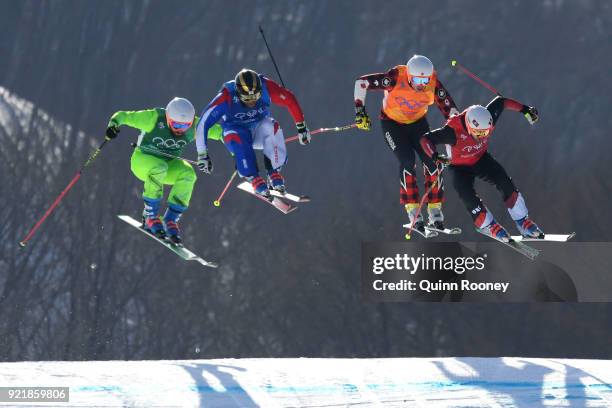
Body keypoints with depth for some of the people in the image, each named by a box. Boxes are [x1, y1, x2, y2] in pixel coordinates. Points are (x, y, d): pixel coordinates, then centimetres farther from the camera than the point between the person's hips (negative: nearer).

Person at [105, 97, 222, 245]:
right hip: (143, 160, -3)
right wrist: (113, 124, -40)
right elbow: (123, 116, -21)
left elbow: (217, 131, -4)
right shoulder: (154, 118, -25)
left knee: (188, 174, -28)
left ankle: (170, 220, -18)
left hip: (169, 163, 3)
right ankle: (150, 216, -23)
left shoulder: (194, 126, -15)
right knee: (158, 168, -37)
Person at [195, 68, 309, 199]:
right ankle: (255, 179, -28)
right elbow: (203, 123, -28)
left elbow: (290, 100, -10)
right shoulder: (226, 98, -30)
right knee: (237, 138, -37)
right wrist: (202, 155, -28)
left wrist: (301, 127, -4)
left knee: (271, 127, -32)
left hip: (258, 129, 2)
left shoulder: (265, 88, -25)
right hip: (236, 131, -2)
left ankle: (274, 173, -20)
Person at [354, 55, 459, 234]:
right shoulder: (397, 78, -32)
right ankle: (414, 214, -13)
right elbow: (361, 82, -25)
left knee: (432, 161, -11)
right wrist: (360, 111, -23)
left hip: (418, 123, 3)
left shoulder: (433, 84, -24)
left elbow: (451, 112, -17)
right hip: (392, 123, -3)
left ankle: (435, 213, 1)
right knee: (407, 162, -20)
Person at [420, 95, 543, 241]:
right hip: (460, 167, -3)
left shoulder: (486, 120, -28)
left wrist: (525, 110, -10)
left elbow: (501, 102, -10)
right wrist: (434, 156, -54)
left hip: (481, 158, 3)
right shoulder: (453, 131, -39)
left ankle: (522, 222, -1)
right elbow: (426, 139, -37)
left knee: (505, 183, -12)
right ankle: (489, 226, 3)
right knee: (470, 199, -21)